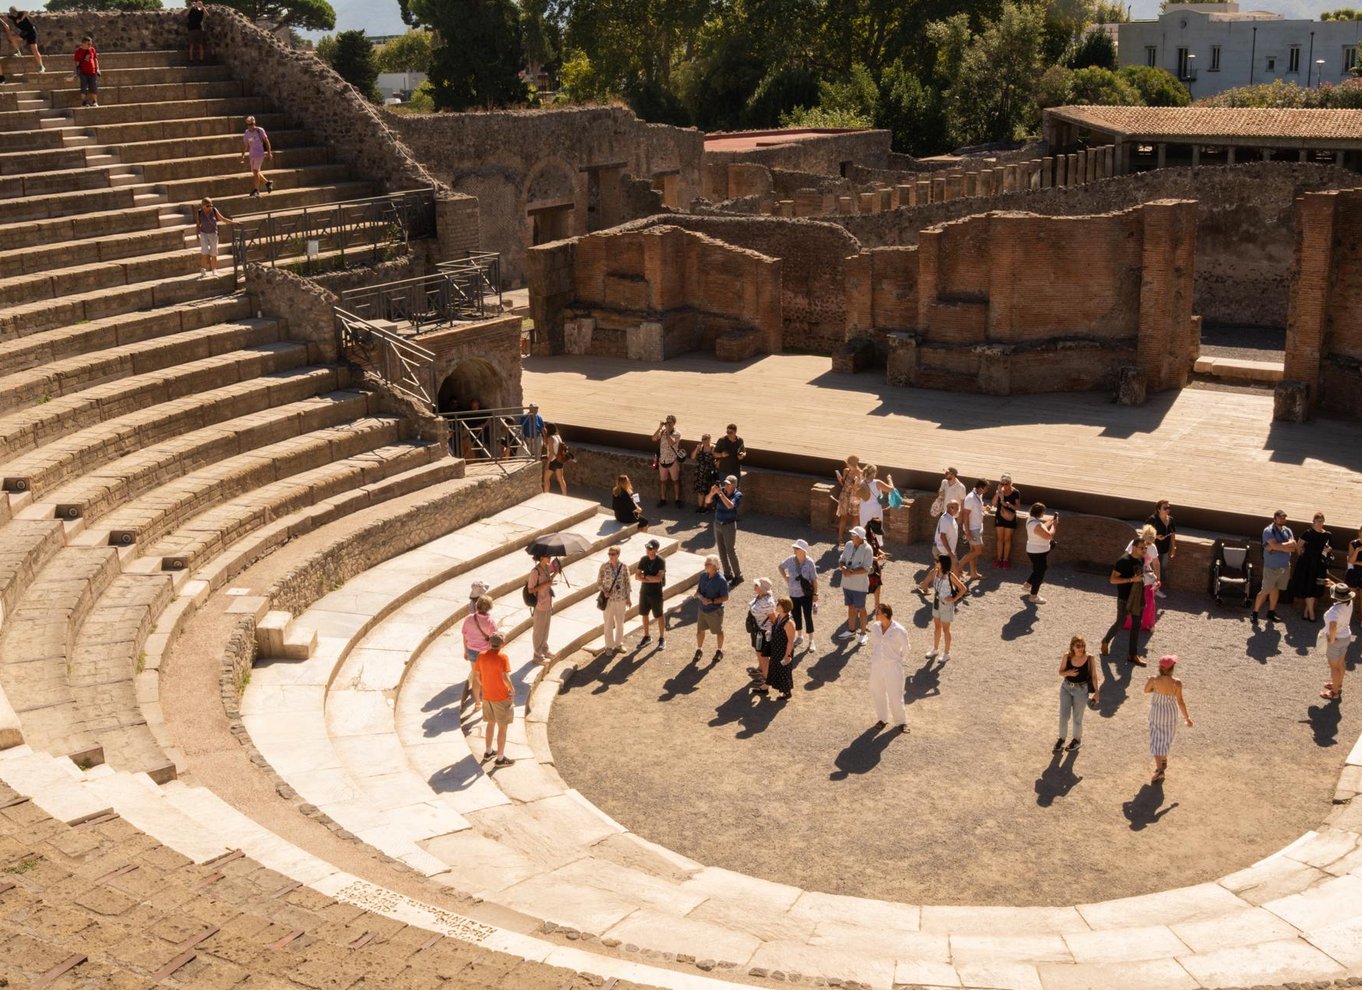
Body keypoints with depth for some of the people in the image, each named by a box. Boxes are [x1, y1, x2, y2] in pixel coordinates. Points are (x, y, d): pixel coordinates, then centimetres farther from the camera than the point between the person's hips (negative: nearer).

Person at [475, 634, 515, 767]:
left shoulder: (481, 656, -3)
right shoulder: (503, 657, -20)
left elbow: (478, 675, 5)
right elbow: (505, 678, -25)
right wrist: (512, 689, -8)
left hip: (487, 695, 6)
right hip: (501, 697, -6)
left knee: (491, 723, 24)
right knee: (503, 727, 6)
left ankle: (488, 752, 35)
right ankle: (500, 758, 12)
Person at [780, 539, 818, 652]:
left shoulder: (809, 562, -17)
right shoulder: (790, 560, -8)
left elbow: (814, 579, -9)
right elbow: (781, 567, 13)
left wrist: (815, 593, -8)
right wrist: (785, 578, 2)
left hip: (806, 594, -4)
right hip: (793, 593, 4)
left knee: (808, 617, 2)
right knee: (796, 616, 16)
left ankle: (811, 641, 15)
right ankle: (799, 636, 37)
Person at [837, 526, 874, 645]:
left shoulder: (867, 549, -18)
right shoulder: (849, 545, 1)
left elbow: (866, 569, -21)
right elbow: (841, 559, 6)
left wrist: (852, 572, -27)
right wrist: (843, 567, -16)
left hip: (860, 585, -6)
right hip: (847, 583, 6)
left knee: (861, 609, 6)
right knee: (851, 607, 19)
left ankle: (863, 633, 19)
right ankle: (851, 630, 34)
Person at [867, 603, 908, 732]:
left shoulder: (899, 631, -18)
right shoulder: (875, 627, -4)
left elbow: (905, 650, -3)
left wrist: (898, 660, 3)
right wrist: (874, 656, 11)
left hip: (893, 667, -5)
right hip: (876, 666, 5)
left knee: (895, 697, 4)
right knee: (877, 692, 15)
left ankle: (900, 721, 25)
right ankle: (882, 718, 35)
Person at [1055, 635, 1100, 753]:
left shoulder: (1090, 658, -14)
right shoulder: (1067, 657, -11)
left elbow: (1094, 676, -4)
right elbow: (1061, 672, 1)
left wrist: (1097, 692, -3)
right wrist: (1068, 673, -21)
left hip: (1081, 690, -2)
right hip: (1066, 687, 2)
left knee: (1077, 718, 10)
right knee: (1064, 716, 5)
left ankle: (1077, 739, 34)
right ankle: (1061, 738, 28)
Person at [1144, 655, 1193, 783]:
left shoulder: (1154, 680, -20)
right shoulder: (1176, 683, -22)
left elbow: (1146, 690, -1)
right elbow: (1180, 702, -16)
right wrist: (1187, 717, -5)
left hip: (1156, 711, -1)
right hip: (1171, 711, 1)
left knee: (1156, 739, 7)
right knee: (1167, 737, 24)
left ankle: (1159, 769, -5)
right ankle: (1164, 761, 42)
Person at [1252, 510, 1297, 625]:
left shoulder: (1287, 531, 6)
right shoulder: (1268, 531, -10)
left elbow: (1293, 548, -6)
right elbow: (1275, 545, -25)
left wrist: (1275, 547, -16)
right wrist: (1288, 544, -12)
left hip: (1285, 566, 6)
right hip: (1271, 567, -6)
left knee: (1275, 590, 14)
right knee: (1265, 591, -4)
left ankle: (1271, 613, 24)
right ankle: (1255, 613, 5)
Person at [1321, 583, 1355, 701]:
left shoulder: (1335, 610, -35)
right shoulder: (1349, 603, -11)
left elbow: (1333, 626, -50)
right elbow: (1352, 590, 13)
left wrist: (1331, 639, -33)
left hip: (1336, 639, -8)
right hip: (1346, 636, 8)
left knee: (1334, 666, 8)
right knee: (1341, 662, 25)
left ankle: (1334, 693, 21)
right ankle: (1338, 685, 44)